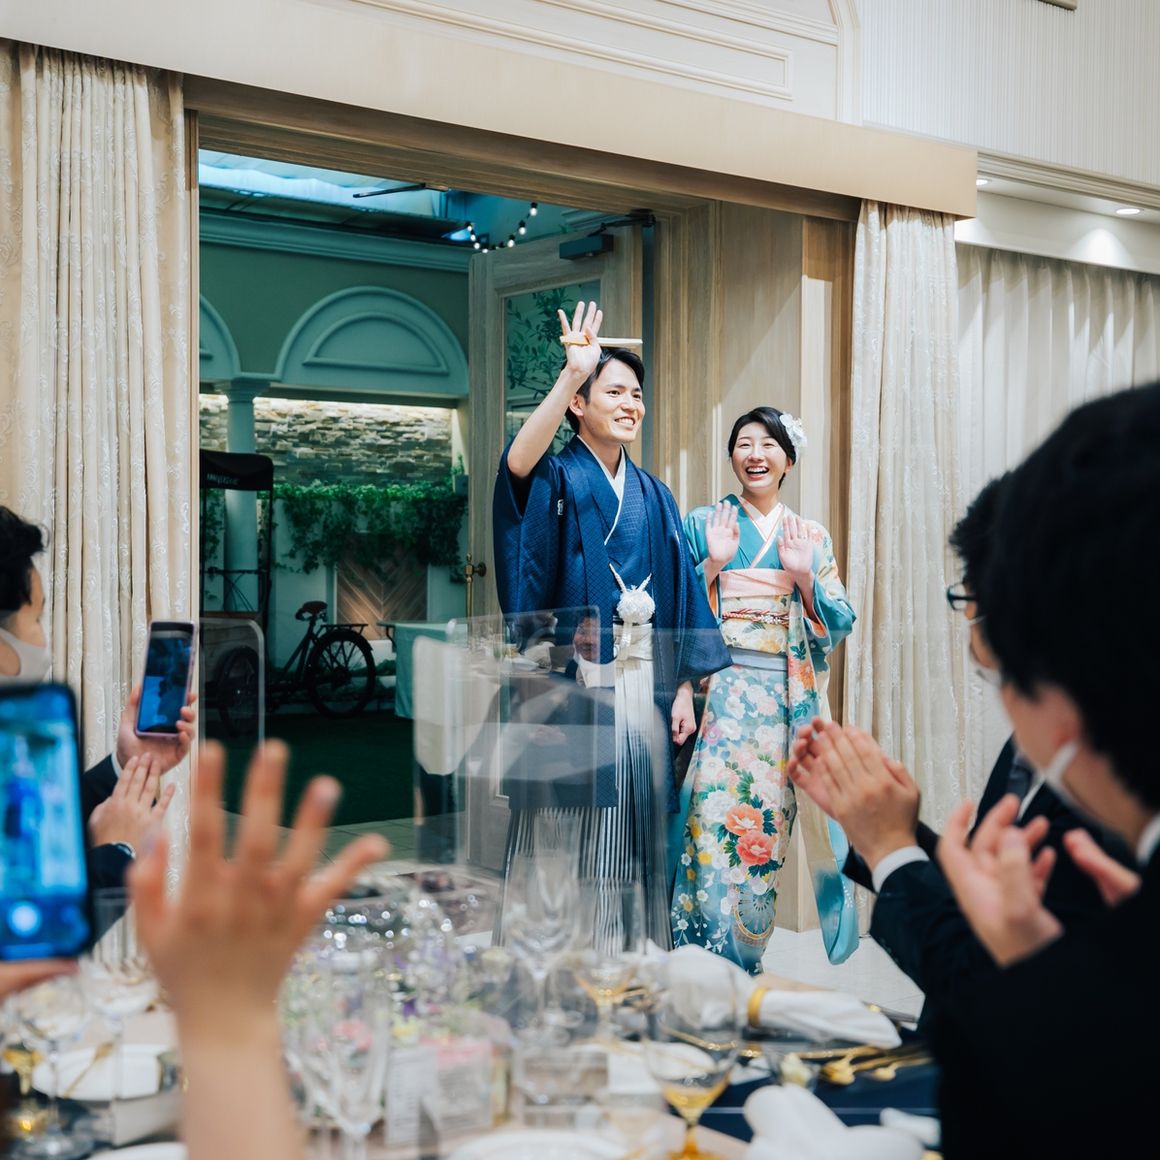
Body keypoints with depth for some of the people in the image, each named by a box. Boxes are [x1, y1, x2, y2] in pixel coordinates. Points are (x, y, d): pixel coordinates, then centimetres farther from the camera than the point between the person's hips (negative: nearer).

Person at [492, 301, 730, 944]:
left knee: (636, 836, 11)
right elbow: (519, 463, -28)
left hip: (643, 683, 5)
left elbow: (679, 596, 14)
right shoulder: (559, 479, -3)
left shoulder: (653, 497, 14)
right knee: (569, 835, -3)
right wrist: (572, 372, -36)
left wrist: (683, 688, 8)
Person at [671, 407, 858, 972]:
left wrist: (804, 580, -8)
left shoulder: (812, 538, 13)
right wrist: (713, 565, -11)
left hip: (786, 699, 2)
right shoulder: (702, 524, 7)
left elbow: (838, 625, 7)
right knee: (712, 817, -10)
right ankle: (708, 956, -1)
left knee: (767, 821, 2)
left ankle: (746, 957, 14)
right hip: (719, 694, -2)